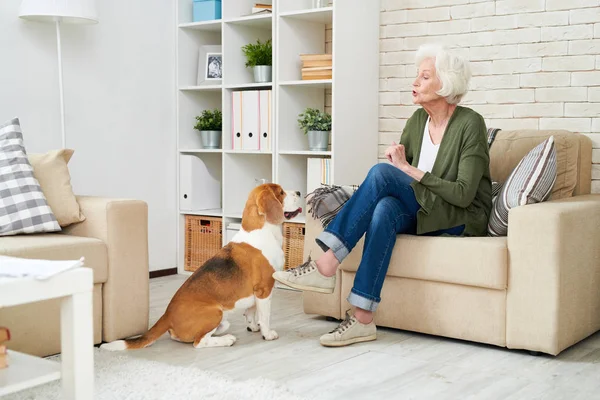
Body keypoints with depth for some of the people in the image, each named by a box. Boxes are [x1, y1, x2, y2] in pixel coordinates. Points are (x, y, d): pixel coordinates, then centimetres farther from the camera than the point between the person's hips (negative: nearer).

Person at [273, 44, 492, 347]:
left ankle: (326, 265, -31)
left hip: (461, 218, -5)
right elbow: (398, 166, 12)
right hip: (421, 212, 5)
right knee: (384, 209, -33)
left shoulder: (470, 124, -12)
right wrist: (394, 159, -12)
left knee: (382, 172, -28)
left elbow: (464, 194, -19)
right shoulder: (417, 121, 8)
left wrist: (409, 170, -19)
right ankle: (363, 319, -35)